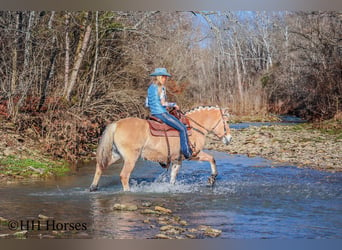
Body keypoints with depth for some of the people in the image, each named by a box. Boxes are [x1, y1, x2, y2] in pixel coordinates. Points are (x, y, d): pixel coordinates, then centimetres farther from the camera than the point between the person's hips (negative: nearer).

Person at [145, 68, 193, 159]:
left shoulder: (150, 87, 14)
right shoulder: (161, 88, -13)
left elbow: (147, 104, 16)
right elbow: (163, 103, -18)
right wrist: (174, 104, -4)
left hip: (153, 113, 10)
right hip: (161, 113, -10)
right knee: (182, 128, -8)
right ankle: (187, 153, -11)